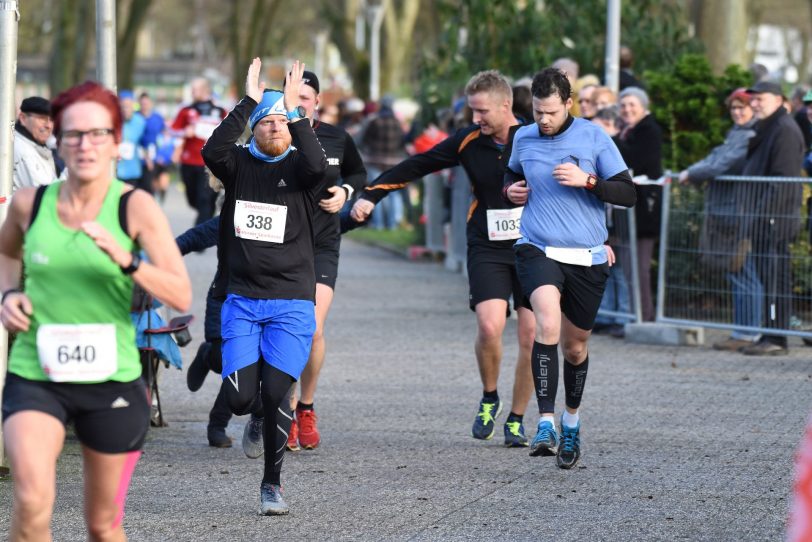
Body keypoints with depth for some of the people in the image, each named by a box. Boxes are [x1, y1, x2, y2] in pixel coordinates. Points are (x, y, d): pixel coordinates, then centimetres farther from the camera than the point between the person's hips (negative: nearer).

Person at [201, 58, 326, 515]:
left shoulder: (298, 167, 2)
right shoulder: (240, 165, 6)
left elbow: (318, 166, -23)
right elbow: (213, 152, -17)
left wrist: (294, 110, -18)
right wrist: (248, 102, -15)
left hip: (292, 302, -1)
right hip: (242, 301, 2)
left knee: (275, 394, -12)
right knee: (240, 398, -8)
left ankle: (273, 483, 9)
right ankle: (258, 420, 31)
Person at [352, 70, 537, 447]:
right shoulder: (469, 142, 0)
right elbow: (416, 166, 8)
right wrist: (371, 195, 3)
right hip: (487, 249, 1)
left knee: (531, 334, -4)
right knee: (489, 325, -18)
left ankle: (516, 419, 13)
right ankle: (489, 399, 9)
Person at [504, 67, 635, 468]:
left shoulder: (594, 137, -3)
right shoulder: (523, 138, 5)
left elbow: (628, 194, -5)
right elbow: (512, 173, 27)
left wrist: (587, 180, -19)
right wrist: (510, 189, 5)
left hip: (587, 258, 0)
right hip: (537, 250, 0)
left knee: (575, 345, 11)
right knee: (548, 325, -26)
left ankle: (571, 422, 37)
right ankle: (546, 425, -31)